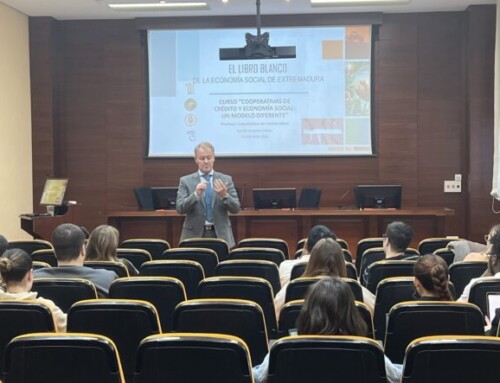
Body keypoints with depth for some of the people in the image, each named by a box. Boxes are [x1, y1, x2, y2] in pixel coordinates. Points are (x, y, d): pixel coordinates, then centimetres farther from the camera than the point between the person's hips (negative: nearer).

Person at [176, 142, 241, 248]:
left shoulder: (226, 179, 6)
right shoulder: (186, 181, 4)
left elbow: (236, 208, 2)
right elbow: (180, 208, -6)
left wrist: (225, 195, -17)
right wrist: (196, 194, -21)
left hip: (220, 235, 1)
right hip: (194, 235, -1)